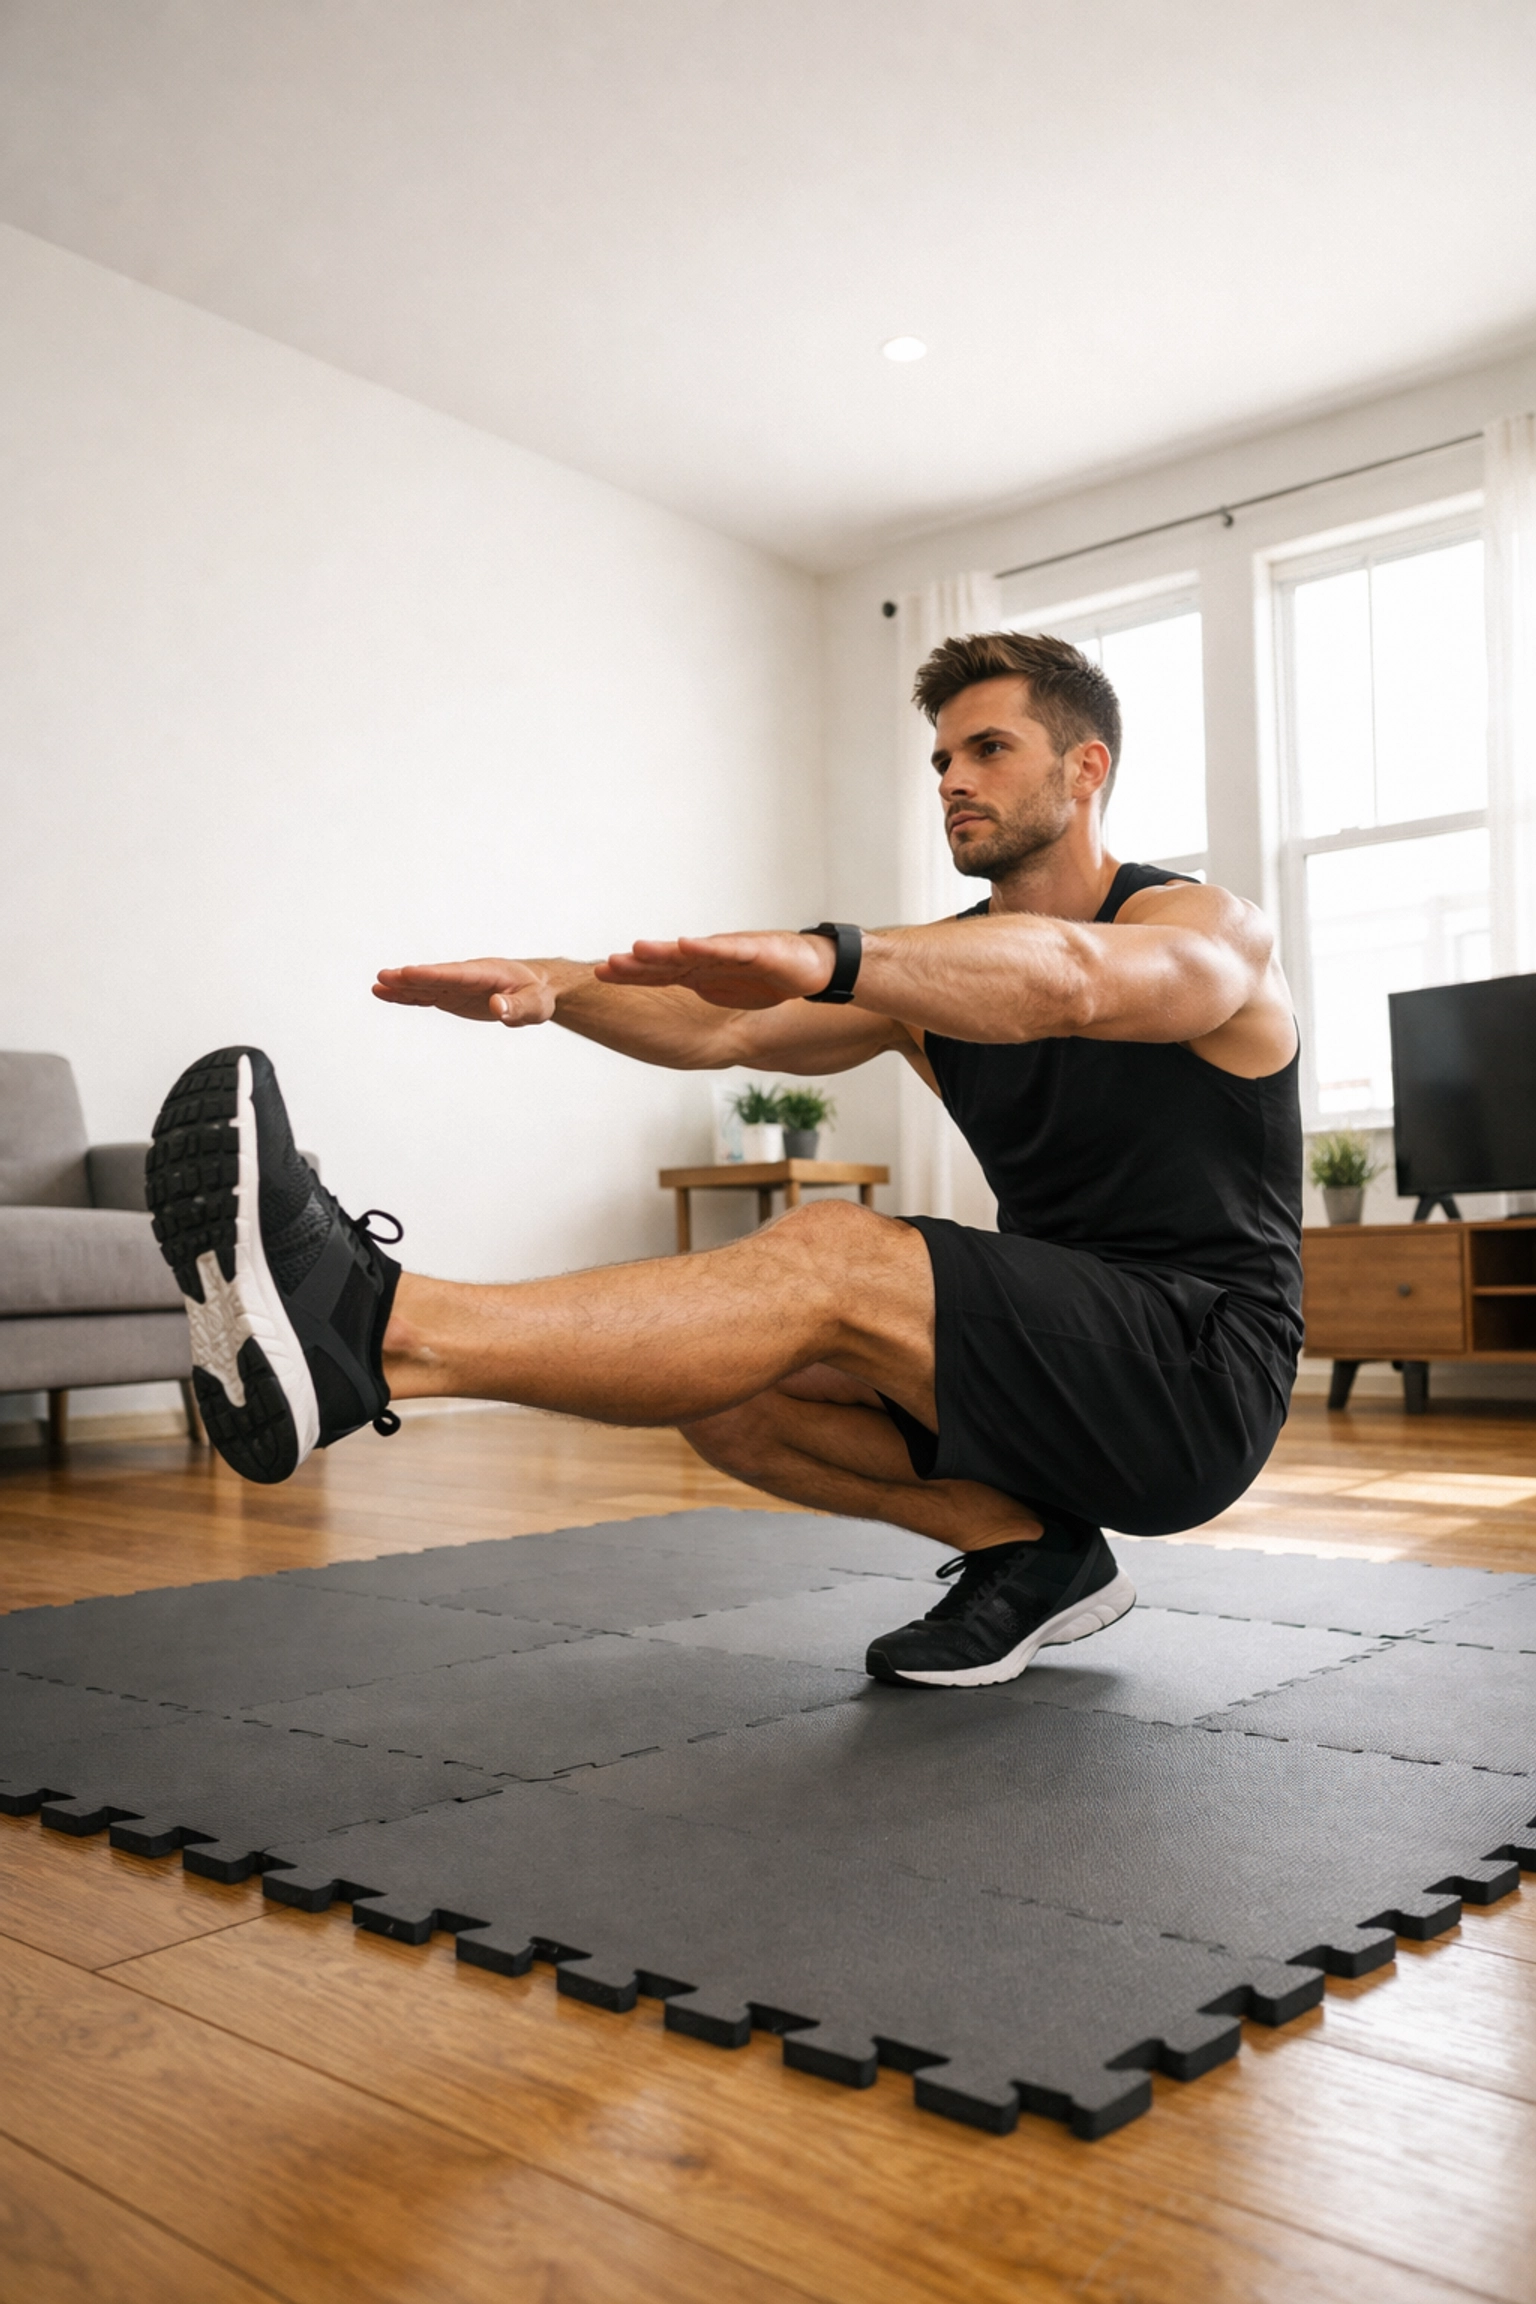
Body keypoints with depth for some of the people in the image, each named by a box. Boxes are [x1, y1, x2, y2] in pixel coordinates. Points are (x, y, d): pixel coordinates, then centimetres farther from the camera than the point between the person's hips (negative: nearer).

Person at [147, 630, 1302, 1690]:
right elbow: (727, 1027, -7)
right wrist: (553, 985, -25)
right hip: (1060, 1366, 7)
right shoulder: (938, 973, 11)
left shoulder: (1207, 930, -7)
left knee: (836, 1258, -31)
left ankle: (375, 1334, -40)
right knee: (726, 1380, -8)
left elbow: (1064, 981, -33)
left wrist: (826, 957, -50)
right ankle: (1025, 1550, -4)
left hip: (1198, 1369, -7)